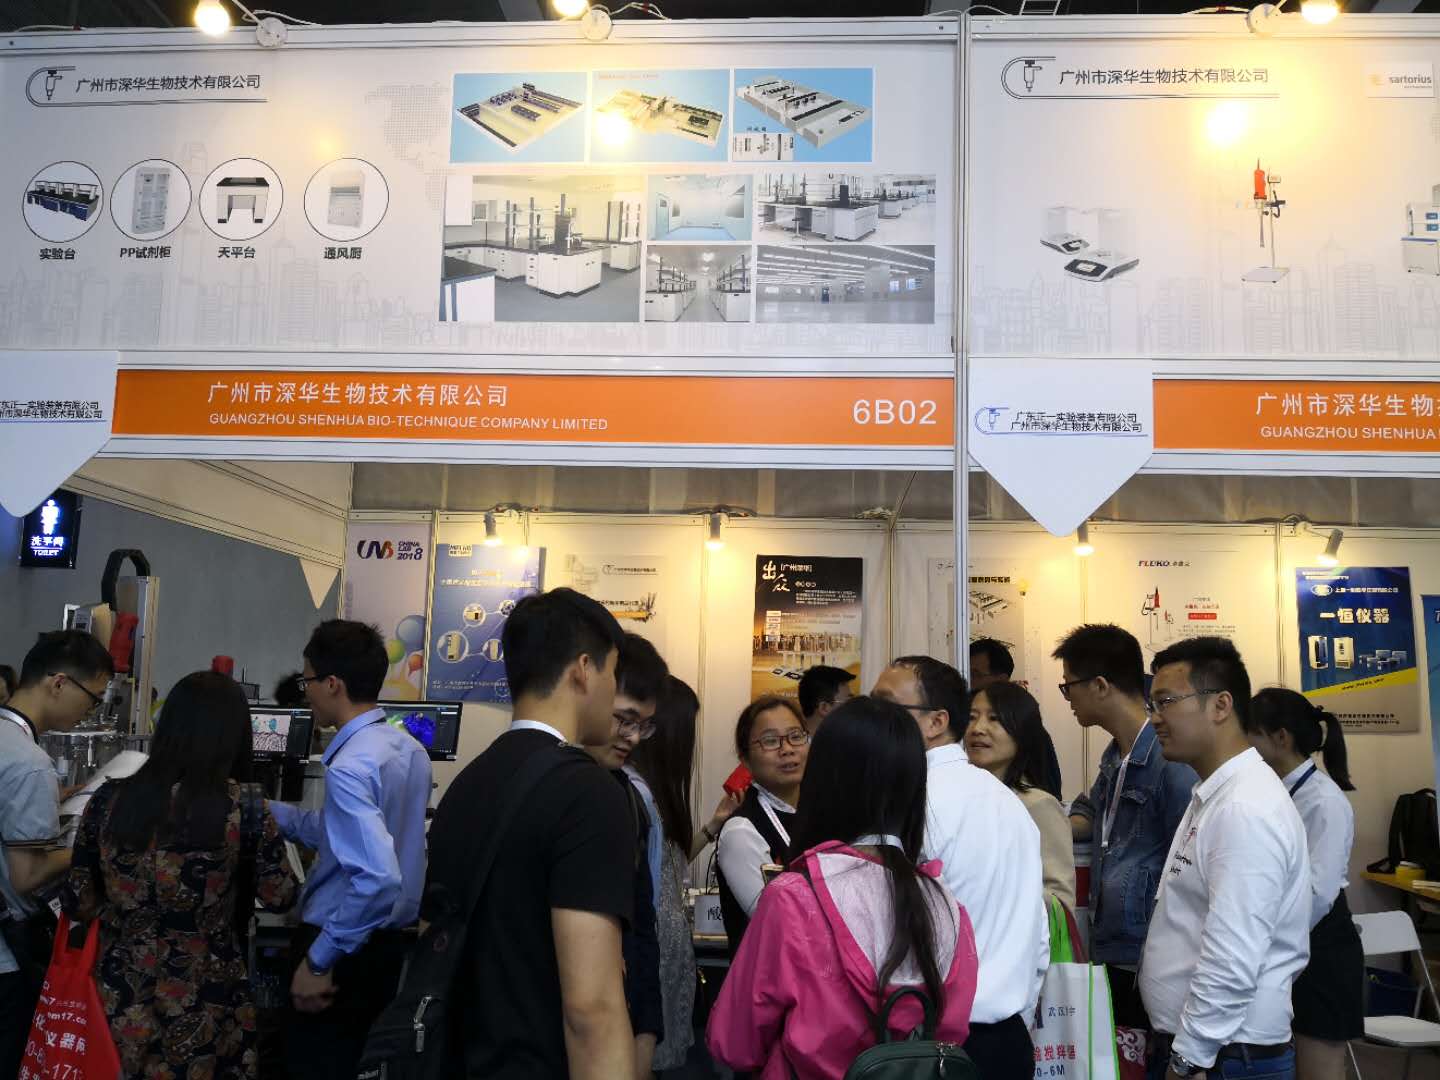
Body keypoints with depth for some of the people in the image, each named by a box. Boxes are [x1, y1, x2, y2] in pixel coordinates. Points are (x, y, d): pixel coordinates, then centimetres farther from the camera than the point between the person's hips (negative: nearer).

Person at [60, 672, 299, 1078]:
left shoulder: (109, 799, -9)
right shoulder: (245, 809, -16)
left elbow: (78, 905, 0)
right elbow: (280, 897, -3)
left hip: (118, 999, 2)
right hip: (203, 1011, -2)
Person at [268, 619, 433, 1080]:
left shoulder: (350, 767, -23)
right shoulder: (408, 748, 5)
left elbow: (378, 879, -32)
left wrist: (318, 960, -23)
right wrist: (266, 809, 23)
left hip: (348, 951, -8)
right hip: (393, 943, 8)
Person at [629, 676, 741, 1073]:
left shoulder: (648, 786, 10)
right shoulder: (633, 790, -21)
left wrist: (713, 825, 9)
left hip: (663, 950, 10)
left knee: (652, 1051, 17)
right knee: (645, 1054, 4)